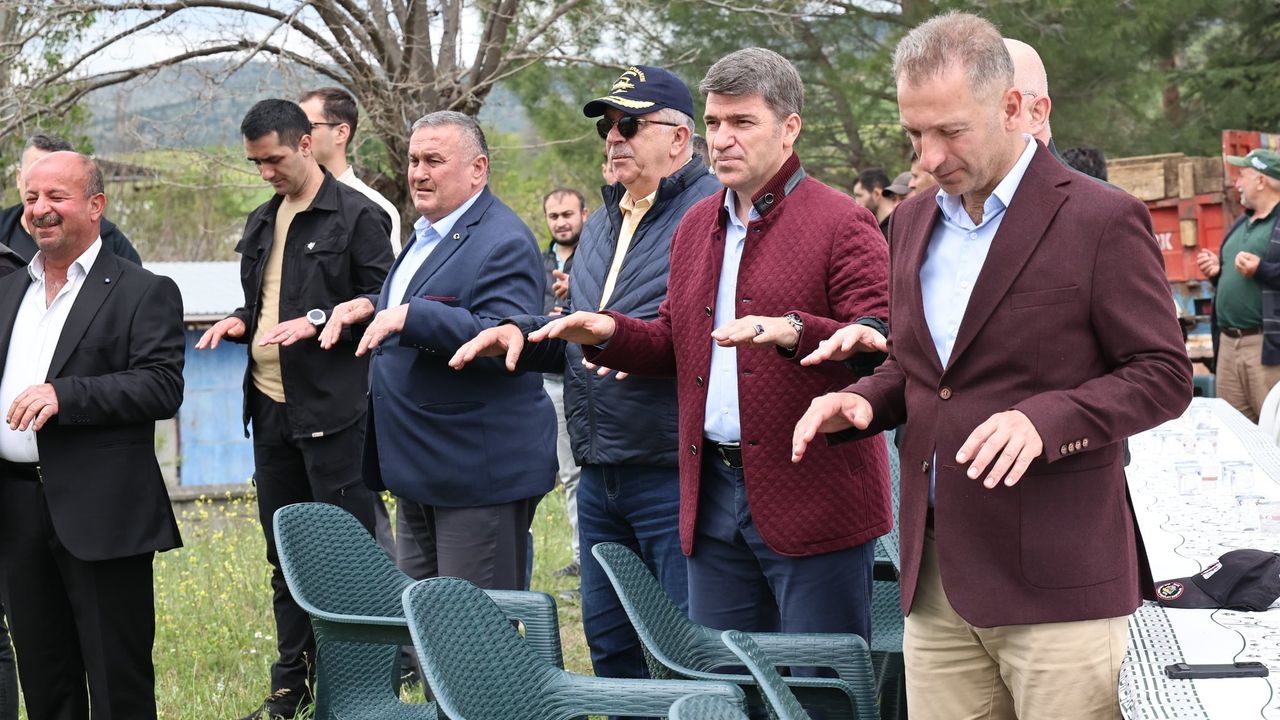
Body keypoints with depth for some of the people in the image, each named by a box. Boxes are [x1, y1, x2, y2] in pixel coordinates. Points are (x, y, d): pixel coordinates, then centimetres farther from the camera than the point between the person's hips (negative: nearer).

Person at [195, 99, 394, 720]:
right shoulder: (263, 221, 16)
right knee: (282, 552, 13)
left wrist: (319, 321, -20)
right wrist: (241, 322, 5)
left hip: (332, 409, -8)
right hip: (270, 406, 8)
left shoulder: (356, 216, -7)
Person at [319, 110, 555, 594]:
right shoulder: (426, 235, 18)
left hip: (478, 476, -10)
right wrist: (374, 308, 11)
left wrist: (410, 316, -31)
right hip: (422, 470, 10)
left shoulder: (503, 243, -15)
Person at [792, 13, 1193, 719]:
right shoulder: (914, 221, 15)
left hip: (1055, 579, -6)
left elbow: (1163, 375, -7)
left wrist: (1044, 420, -22)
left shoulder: (1102, 219, -6)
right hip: (936, 577, 6)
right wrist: (863, 399, 2)